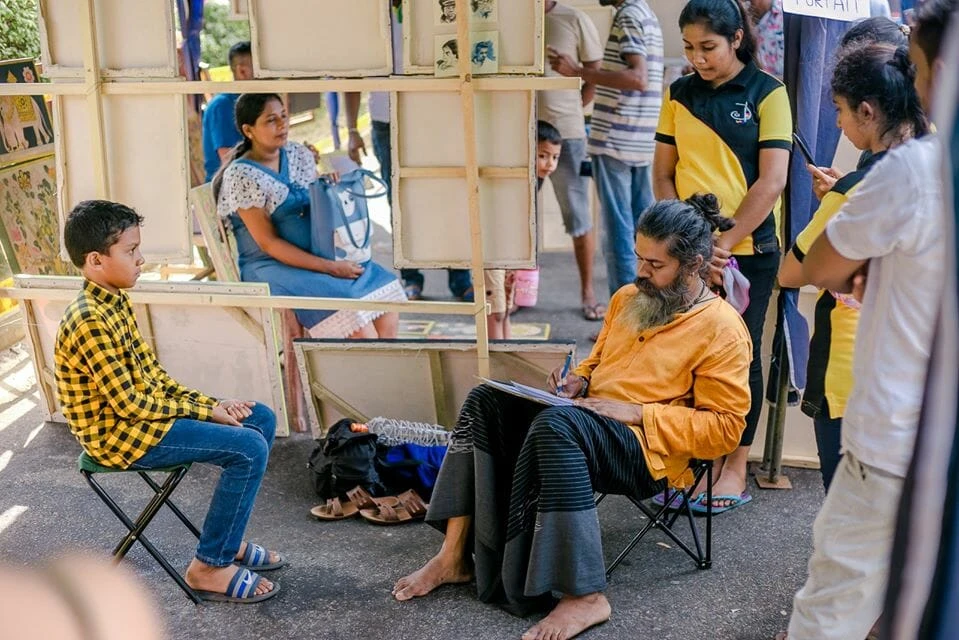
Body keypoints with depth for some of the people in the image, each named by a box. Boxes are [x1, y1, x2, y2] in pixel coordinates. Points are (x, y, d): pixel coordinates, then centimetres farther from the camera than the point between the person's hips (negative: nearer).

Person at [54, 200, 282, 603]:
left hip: (144, 411, 10)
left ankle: (227, 539, 15)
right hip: (119, 435, -10)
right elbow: (129, 404, -23)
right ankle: (209, 566, -7)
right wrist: (205, 412, -15)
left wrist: (211, 403, 0)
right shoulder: (90, 321, -24)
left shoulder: (116, 302, 7)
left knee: (261, 418, 9)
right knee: (249, 448, -20)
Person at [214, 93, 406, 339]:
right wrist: (329, 268, -21)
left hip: (316, 253, 7)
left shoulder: (299, 154, 9)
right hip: (273, 266, -7)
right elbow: (268, 243, -15)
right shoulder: (241, 176, -11)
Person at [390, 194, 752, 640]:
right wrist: (576, 381, 4)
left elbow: (726, 426, -12)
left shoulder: (722, 328, -8)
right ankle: (455, 555, -9)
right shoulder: (628, 298, 14)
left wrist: (637, 413, -18)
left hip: (648, 449, -8)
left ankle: (585, 596, -32)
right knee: (486, 400, -9)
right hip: (587, 420, 8)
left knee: (556, 425, -37)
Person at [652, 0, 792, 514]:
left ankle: (735, 469, 19)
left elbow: (772, 180, -10)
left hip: (749, 249, -3)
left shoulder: (766, 93, -4)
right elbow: (663, 173, 7)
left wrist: (724, 241, -14)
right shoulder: (679, 94, 7)